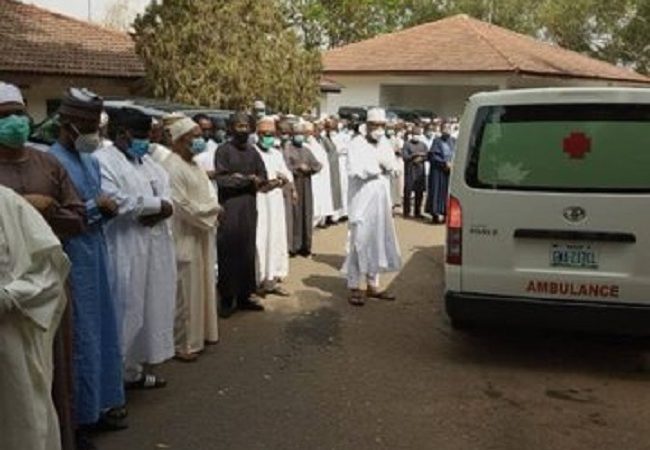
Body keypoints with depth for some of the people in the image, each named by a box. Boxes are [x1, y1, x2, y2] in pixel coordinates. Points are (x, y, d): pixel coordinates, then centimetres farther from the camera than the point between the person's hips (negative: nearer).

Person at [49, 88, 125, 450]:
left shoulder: (91, 160, 11)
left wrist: (109, 209, -5)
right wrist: (95, 206, -15)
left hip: (96, 254, 8)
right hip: (72, 260, -8)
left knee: (103, 331, 14)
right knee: (80, 338, -1)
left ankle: (101, 405, 28)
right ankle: (77, 419, 13)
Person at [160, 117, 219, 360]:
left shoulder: (194, 164, 13)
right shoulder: (172, 167, -17)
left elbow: (209, 194, 18)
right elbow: (182, 205, -22)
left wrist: (212, 210, -2)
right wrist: (210, 212, -11)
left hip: (202, 235, 9)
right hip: (185, 237, -9)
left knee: (202, 286, 17)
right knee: (186, 292, -1)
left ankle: (200, 333, 30)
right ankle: (182, 344, 10)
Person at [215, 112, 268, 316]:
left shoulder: (252, 151, 11)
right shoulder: (224, 150, -5)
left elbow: (263, 177, 10)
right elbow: (221, 179, -13)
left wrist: (240, 179, -9)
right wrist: (249, 179, -9)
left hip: (249, 207, 5)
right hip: (229, 208, -5)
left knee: (247, 252, 8)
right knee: (228, 254, -1)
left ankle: (244, 296, 17)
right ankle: (226, 299, 6)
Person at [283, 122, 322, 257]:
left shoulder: (306, 150, 15)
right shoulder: (287, 149, -1)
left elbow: (317, 165, 6)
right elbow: (286, 167, -12)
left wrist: (308, 168, -11)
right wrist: (299, 168, -16)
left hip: (306, 186, 5)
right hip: (293, 185, -5)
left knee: (306, 214, 5)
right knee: (294, 214, -7)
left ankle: (304, 245, 11)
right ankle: (293, 245, -2)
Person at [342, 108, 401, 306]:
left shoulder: (384, 143, 12)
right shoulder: (357, 144, -8)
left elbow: (392, 167, 9)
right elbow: (354, 171, -19)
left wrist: (384, 162, -12)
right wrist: (378, 166, -7)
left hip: (381, 200, 7)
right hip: (362, 200, -7)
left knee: (379, 241, 10)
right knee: (359, 242, -5)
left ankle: (372, 285, 19)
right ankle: (354, 288, 0)